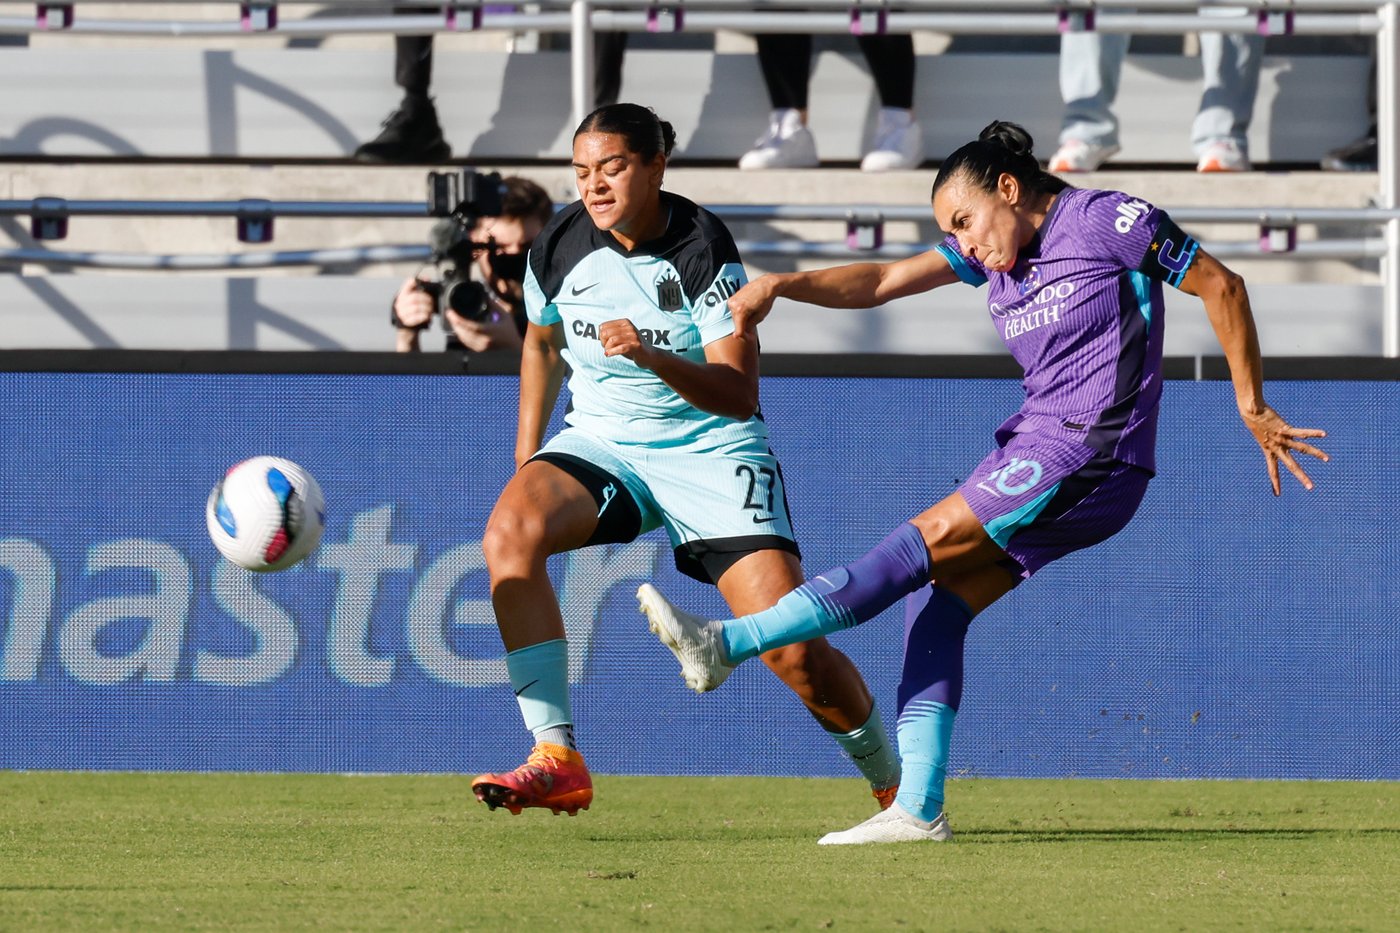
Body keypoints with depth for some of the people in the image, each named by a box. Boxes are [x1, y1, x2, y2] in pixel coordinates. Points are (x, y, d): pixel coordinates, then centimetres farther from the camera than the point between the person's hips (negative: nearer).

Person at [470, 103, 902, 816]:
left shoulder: (702, 251, -17)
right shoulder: (560, 244, -5)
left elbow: (739, 395, -23)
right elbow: (543, 341, 18)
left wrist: (653, 357, -39)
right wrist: (526, 458, 14)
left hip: (710, 449, -3)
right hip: (599, 440, 4)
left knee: (795, 652, -14)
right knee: (509, 531, -30)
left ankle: (894, 785, 16)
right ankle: (556, 763, -31)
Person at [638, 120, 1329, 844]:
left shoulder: (1109, 221, -6)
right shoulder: (993, 250, 15)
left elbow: (1221, 287, -1)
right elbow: (881, 282, 7)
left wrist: (1253, 409, 0)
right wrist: (781, 286, -8)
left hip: (1093, 454, -9)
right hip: (1037, 447, 9)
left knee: (929, 540, -16)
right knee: (936, 600, -2)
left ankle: (727, 644, -21)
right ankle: (918, 807, -5)